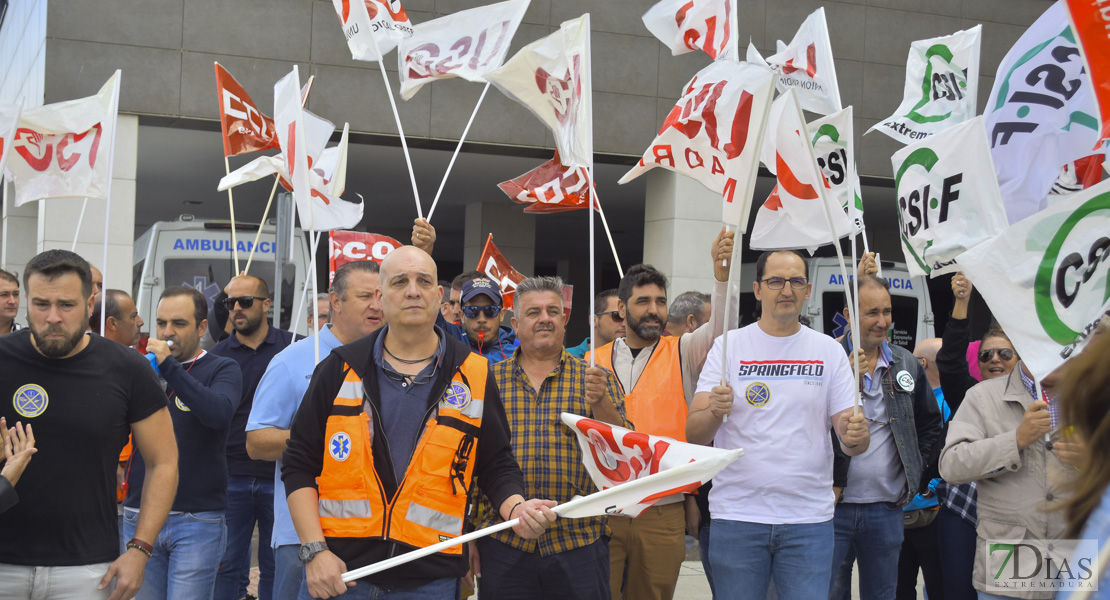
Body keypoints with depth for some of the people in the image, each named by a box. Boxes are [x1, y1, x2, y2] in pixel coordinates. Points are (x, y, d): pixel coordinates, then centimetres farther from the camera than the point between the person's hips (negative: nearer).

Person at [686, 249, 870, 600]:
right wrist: (714, 411, -24)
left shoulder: (830, 351, 7)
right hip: (737, 515, -1)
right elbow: (693, 436, -3)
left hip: (809, 519, 1)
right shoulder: (727, 345, 3)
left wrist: (854, 436, -18)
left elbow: (852, 440, 6)